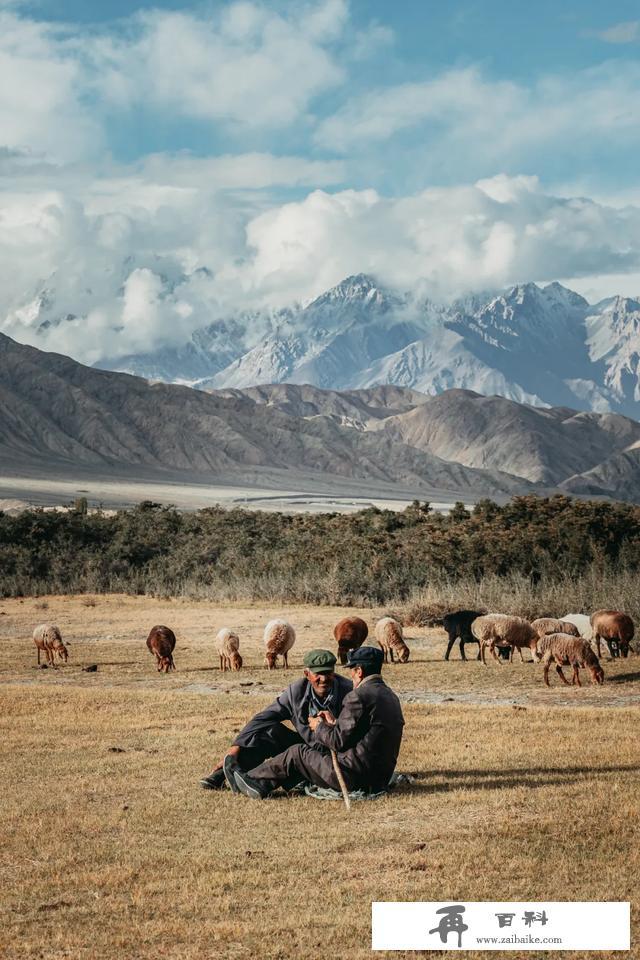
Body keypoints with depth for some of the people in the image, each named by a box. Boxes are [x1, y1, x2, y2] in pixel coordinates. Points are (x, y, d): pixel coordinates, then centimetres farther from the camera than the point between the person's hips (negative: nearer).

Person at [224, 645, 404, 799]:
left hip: (355, 777, -8)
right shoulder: (390, 696, 12)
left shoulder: (358, 696, -16)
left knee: (298, 753, 9)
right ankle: (262, 785, 24)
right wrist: (334, 723, 21)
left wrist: (319, 728, 5)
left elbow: (339, 741, -15)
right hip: (379, 779, 9)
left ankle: (250, 778, 25)